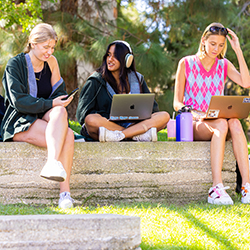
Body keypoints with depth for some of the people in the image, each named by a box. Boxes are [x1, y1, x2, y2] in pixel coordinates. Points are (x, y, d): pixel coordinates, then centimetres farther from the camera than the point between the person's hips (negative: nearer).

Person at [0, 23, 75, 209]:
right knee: (68, 135, -30)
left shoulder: (51, 65, 13)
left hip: (44, 121, 5)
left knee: (61, 112, -33)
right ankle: (65, 191, -42)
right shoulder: (16, 64, -3)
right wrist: (50, 104, -19)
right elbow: (18, 101, -13)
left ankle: (52, 163, -46)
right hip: (19, 124, -5)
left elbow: (60, 95, 11)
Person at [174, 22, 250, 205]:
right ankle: (217, 188, -46)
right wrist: (195, 114, -22)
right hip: (192, 124, -3)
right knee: (222, 124, -36)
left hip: (216, 122, 3)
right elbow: (177, 103, -1)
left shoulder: (224, 65, 11)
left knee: (235, 123, -33)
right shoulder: (186, 64, 2)